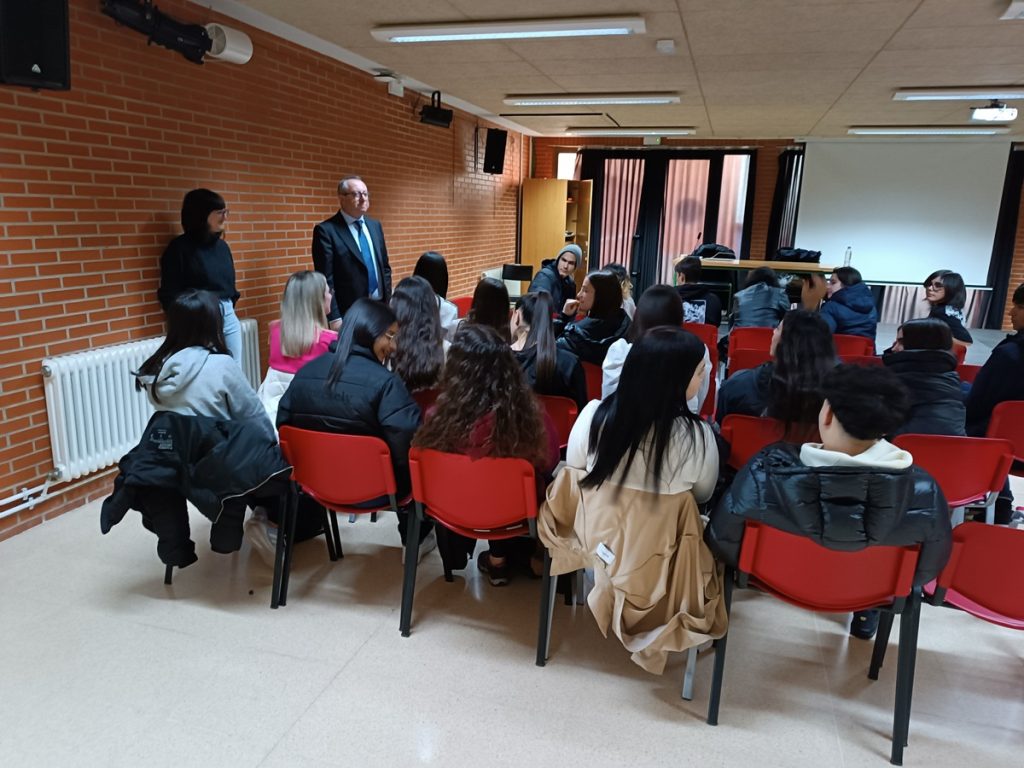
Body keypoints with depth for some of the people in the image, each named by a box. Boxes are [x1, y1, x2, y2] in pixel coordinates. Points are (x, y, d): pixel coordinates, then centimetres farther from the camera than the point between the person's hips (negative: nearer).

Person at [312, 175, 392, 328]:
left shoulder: (375, 225, 11)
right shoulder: (326, 230, -9)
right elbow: (325, 279, -13)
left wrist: (388, 301, 10)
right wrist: (334, 318, -17)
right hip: (348, 314, -6)